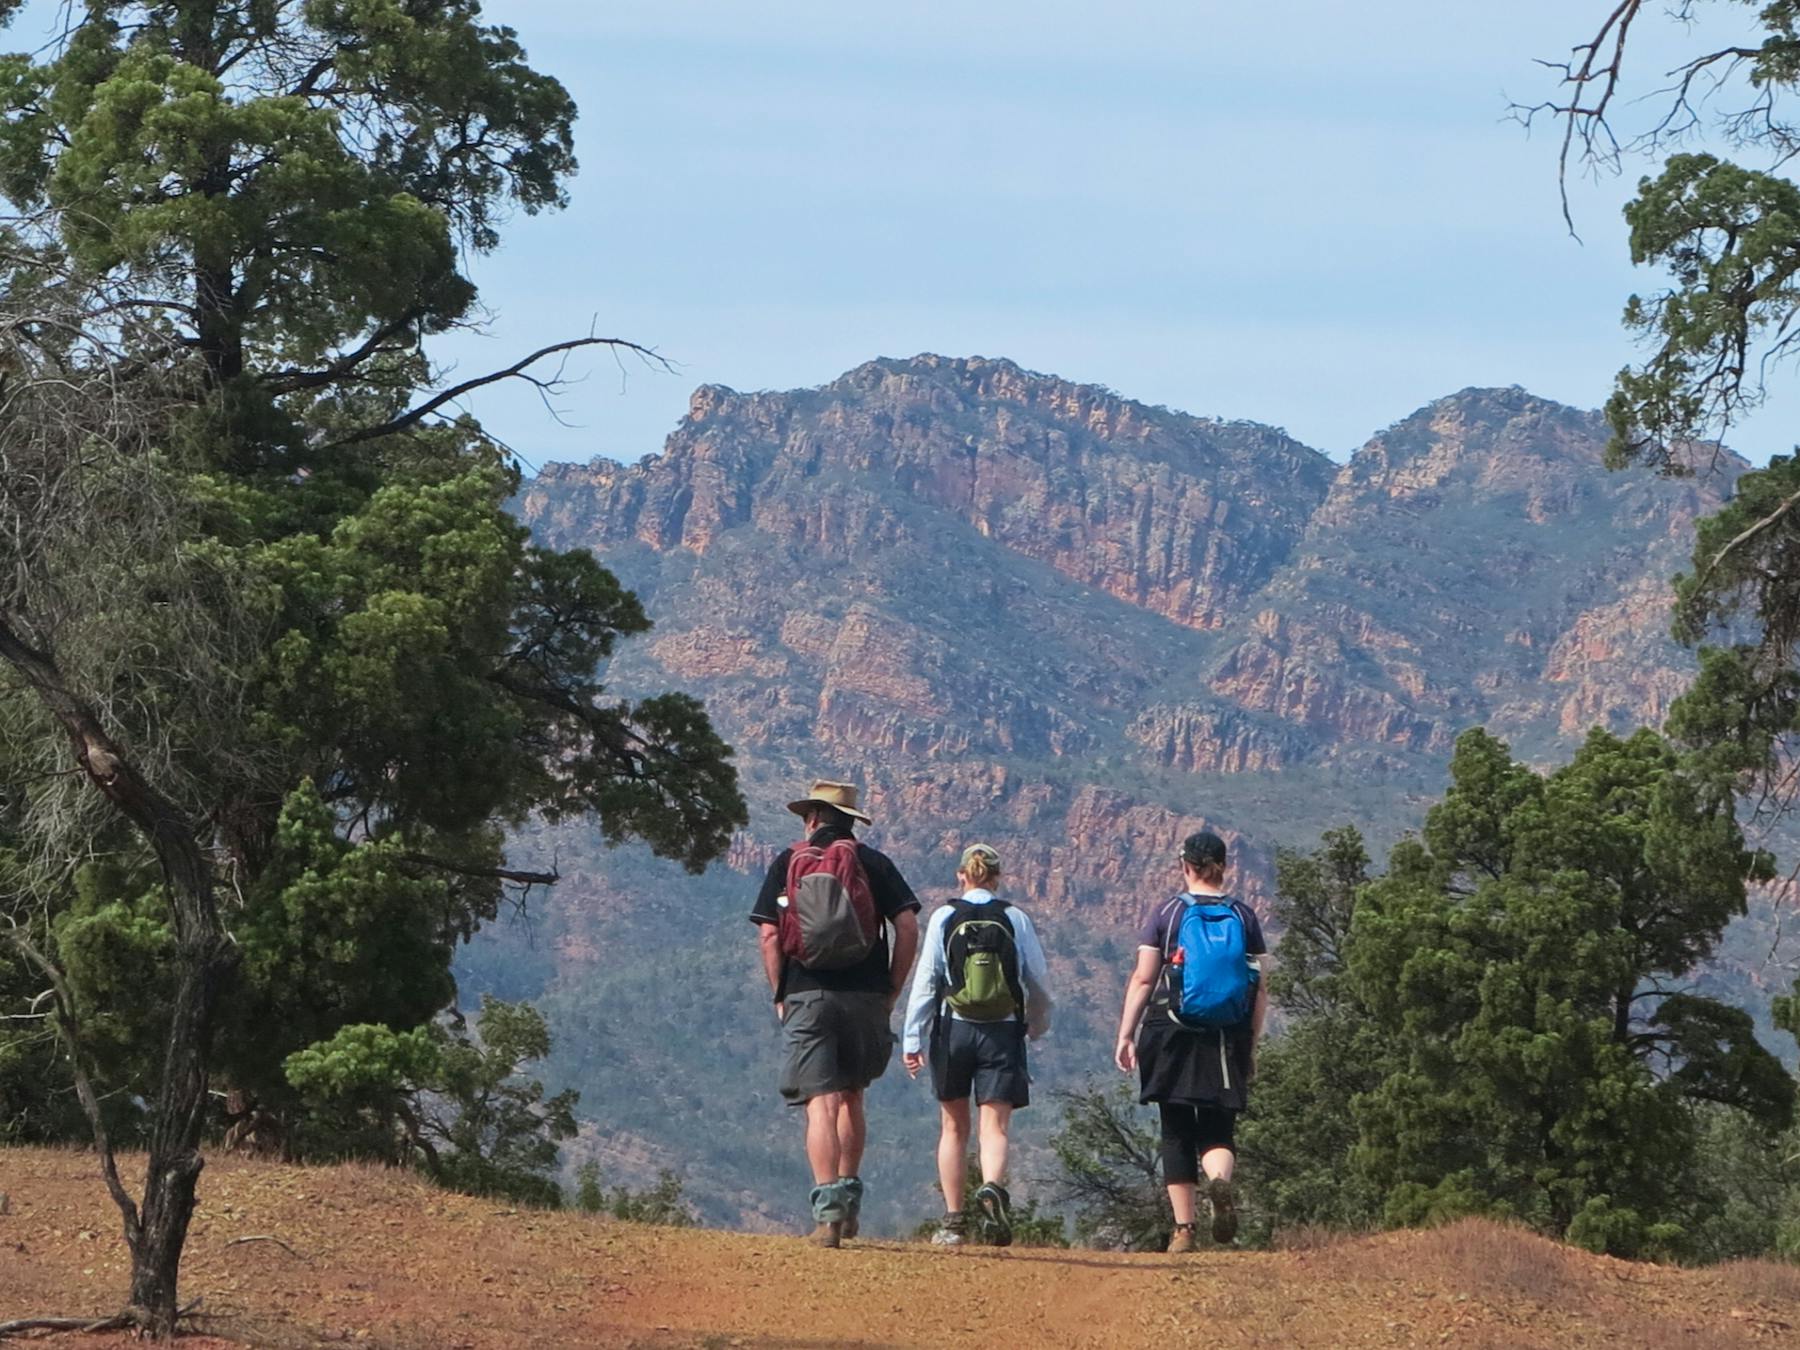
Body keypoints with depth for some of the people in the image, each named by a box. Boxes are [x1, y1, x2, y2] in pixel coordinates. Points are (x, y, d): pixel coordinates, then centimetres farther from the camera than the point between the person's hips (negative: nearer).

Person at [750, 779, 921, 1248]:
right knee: (851, 1096, 17)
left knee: (821, 1103, -5)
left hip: (806, 997, -1)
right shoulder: (873, 863, 8)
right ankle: (849, 1202, 18)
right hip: (865, 998, 1)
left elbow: (770, 935, 0)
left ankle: (828, 1210, -15)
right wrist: (890, 993, 6)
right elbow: (908, 928, -1)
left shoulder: (787, 863, 7)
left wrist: (780, 997, 7)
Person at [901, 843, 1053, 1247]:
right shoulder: (1015, 919, 2)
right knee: (994, 1126, -4)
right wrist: (1038, 1025, 24)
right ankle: (993, 1188, -34)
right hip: (1002, 1032, 0)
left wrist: (912, 1039, 0)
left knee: (954, 1126, 13)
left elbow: (926, 980, -3)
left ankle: (953, 1220, 13)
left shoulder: (945, 918, 0)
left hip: (953, 1030, 0)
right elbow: (1039, 981, 5)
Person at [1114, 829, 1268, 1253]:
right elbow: (1260, 990, 4)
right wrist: (1251, 1047, 11)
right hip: (1227, 1042, 1)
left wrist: (1126, 1035, 0)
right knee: (1218, 1130, 7)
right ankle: (1219, 1179, -27)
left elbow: (1142, 980, -4)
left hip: (1174, 1034, -1)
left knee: (1177, 1133, 7)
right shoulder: (1244, 916, 5)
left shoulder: (1166, 914, -1)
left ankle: (1184, 1229, 3)